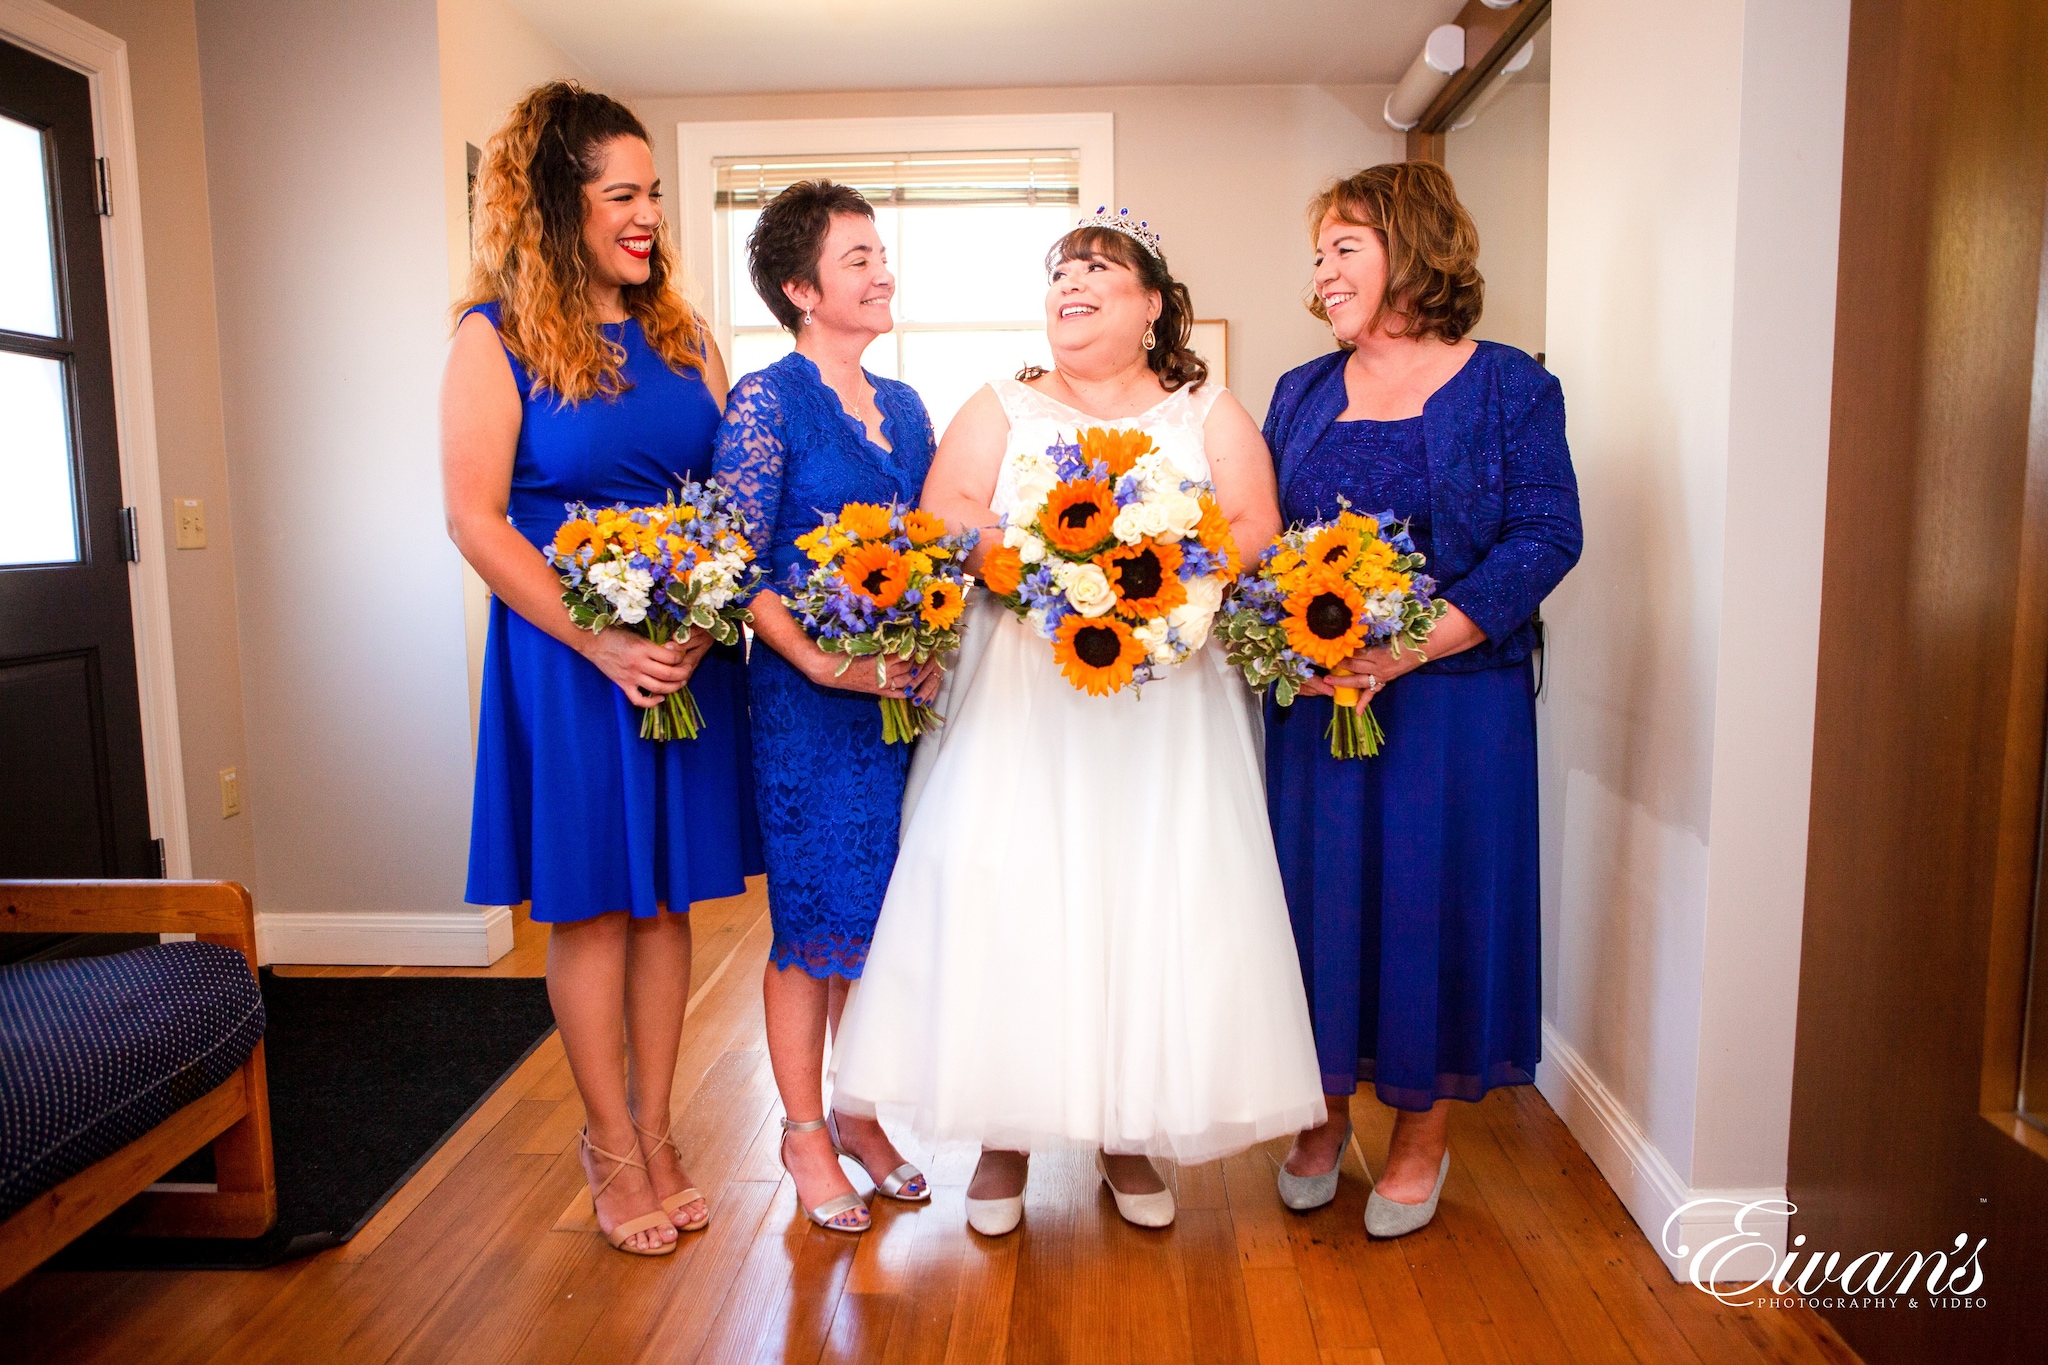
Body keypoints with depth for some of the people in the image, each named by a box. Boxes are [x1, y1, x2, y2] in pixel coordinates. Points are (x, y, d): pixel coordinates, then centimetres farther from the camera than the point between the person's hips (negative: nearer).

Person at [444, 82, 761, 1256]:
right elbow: (476, 520, -9)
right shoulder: (498, 340, -4)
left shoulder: (684, 334, 9)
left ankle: (654, 1132, 26)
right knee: (591, 905, 6)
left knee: (667, 897, 10)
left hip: (690, 652, 4)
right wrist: (601, 643, -17)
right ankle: (615, 1149, 23)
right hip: (568, 660, -4)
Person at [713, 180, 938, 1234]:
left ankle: (858, 1112, 28)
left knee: (882, 906, 12)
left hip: (906, 697, 6)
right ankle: (804, 1129, 21)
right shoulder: (766, 400, -7)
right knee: (815, 911, 3)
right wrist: (824, 661, -21)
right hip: (807, 699, -6)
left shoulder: (904, 405, 13)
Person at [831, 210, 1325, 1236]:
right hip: (1021, 703, 0)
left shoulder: (1209, 413, 13)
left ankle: (1128, 1132, 16)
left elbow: (1257, 534, 0)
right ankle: (1006, 1131, 11)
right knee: (1009, 900, -4)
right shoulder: (998, 409, 13)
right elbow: (941, 524, -2)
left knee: (1153, 903, 0)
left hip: (1169, 704, 1)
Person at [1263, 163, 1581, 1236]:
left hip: (1451, 699, -3)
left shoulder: (1508, 387, -1)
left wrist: (1406, 646, -20)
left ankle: (1422, 1134, 24)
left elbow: (1544, 539, -9)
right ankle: (1325, 1114, 28)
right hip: (1313, 702, 4)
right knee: (1318, 895, 8)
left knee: (1432, 901, 4)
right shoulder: (1301, 394, 12)